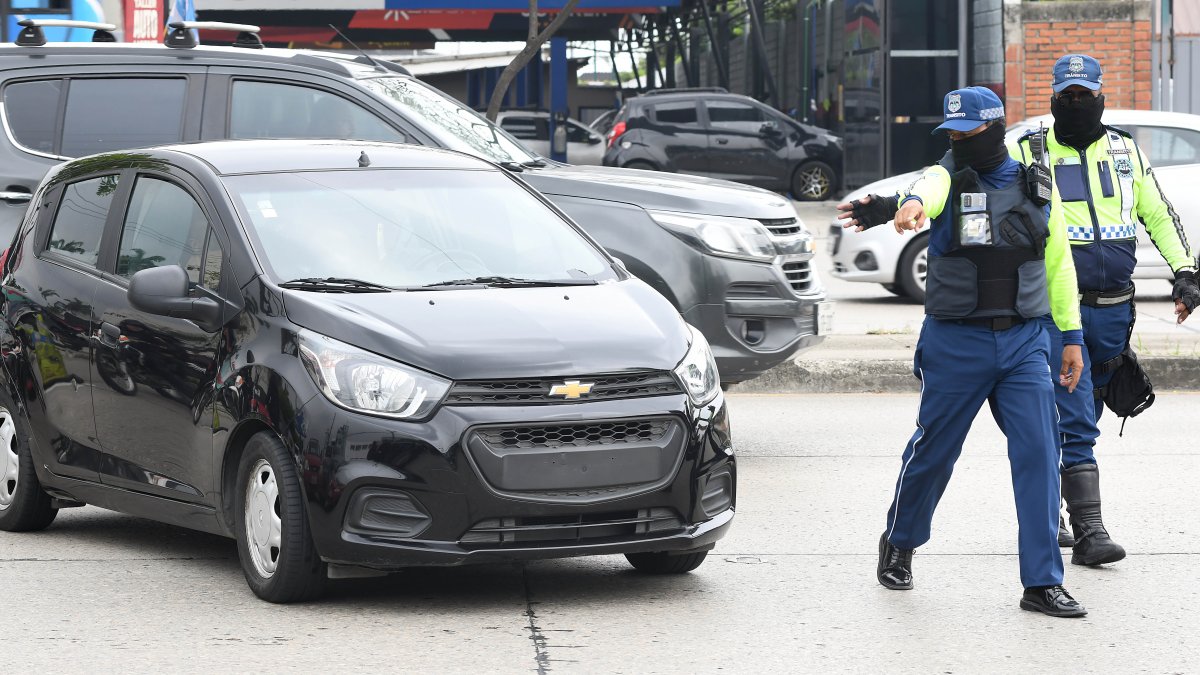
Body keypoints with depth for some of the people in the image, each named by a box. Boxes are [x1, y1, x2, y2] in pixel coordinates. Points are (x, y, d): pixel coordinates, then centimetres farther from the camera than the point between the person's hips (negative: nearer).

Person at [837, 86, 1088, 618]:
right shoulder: (949, 176, -3)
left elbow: (1058, 264, 15)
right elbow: (928, 189, -29)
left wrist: (1071, 335, 12)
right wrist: (910, 205, -54)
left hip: (1024, 341, 2)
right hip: (955, 343, -2)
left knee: (1038, 454, -8)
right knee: (933, 450, 9)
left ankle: (1042, 582, -4)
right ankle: (899, 544, 35)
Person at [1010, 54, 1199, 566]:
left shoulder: (1125, 152, 11)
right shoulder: (1027, 153, 1)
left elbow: (1158, 215, 18)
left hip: (1112, 310, 4)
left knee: (1080, 420, 13)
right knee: (1075, 424, -12)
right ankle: (1088, 531, -14)